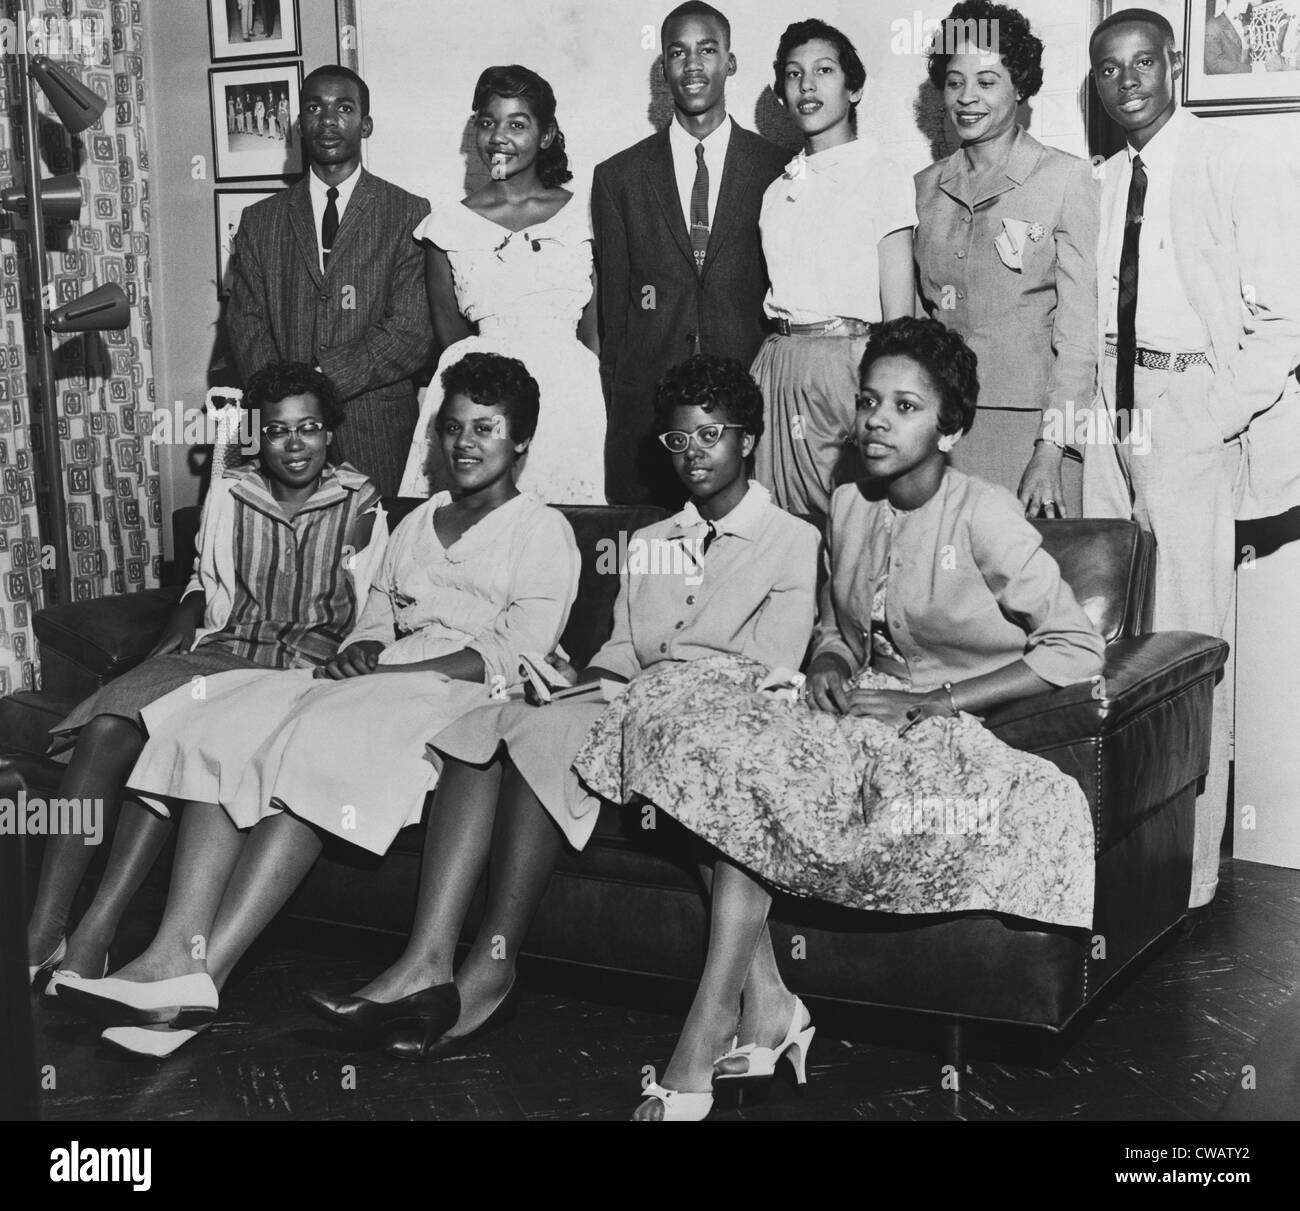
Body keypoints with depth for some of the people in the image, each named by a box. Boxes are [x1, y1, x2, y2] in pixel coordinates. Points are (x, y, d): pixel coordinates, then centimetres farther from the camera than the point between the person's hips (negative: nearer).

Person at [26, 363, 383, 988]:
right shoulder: (228, 493, 15)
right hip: (217, 652, 4)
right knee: (107, 729, -26)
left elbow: (367, 611, 4)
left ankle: (96, 932, -34)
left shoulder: (357, 503, 6)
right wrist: (180, 631, 5)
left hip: (304, 666, -4)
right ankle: (41, 931, -29)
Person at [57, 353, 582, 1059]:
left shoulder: (543, 530, 7)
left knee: (316, 743, -34)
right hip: (376, 684, 6)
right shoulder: (417, 523, 29)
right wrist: (362, 650, -4)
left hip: (465, 692, -6)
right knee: (219, 727, -22)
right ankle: (175, 954, -38)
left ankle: (202, 972, -41)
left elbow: (515, 656, -6)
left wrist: (387, 670, -14)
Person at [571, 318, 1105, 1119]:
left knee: (748, 771, -29)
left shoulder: (984, 516, -9)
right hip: (862, 715, 7)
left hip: (946, 725, -6)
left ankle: (714, 1022, -17)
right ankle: (759, 997, -25)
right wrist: (829, 666, -2)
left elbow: (1079, 648, -12)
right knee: (690, 704, -20)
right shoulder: (849, 509, 10)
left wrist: (930, 702, -14)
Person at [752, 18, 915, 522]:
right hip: (777, 363, 5)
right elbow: (775, 293, 15)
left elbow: (898, 315, -6)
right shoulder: (779, 190, 15)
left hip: (848, 361, -5)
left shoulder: (883, 177, -1)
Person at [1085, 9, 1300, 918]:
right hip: (1107, 411, 5)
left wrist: (1212, 417, -13)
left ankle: (1189, 877, 1)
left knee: (1187, 644, -6)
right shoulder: (1099, 182, 14)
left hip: (1192, 419, -5)